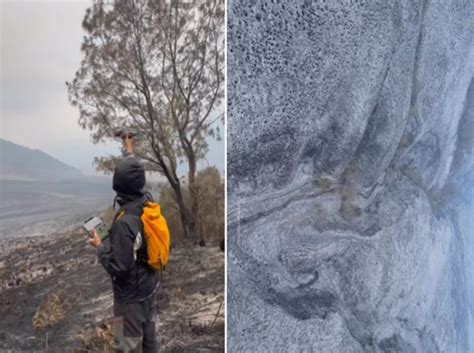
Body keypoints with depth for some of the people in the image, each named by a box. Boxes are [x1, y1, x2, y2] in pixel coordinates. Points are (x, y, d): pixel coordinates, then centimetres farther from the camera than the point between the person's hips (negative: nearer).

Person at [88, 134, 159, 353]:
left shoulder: (124, 222, -30)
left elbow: (117, 267, -26)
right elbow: (135, 174, 14)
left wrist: (99, 247, -10)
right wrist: (130, 152, 27)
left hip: (131, 294, -8)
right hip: (149, 285, 8)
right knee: (148, 335, 22)